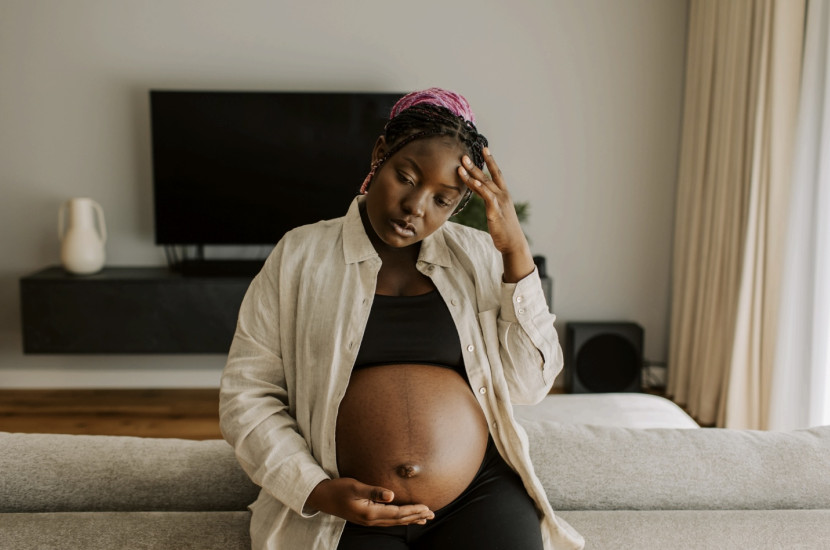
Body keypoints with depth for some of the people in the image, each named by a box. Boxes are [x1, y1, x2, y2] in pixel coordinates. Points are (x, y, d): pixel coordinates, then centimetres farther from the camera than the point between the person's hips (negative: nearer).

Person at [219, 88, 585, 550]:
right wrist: (315, 490, -10)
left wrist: (517, 250, -6)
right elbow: (247, 393, 3)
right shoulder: (300, 255, 3)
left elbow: (529, 385, 0)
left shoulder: (477, 255, 7)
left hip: (481, 496, 3)